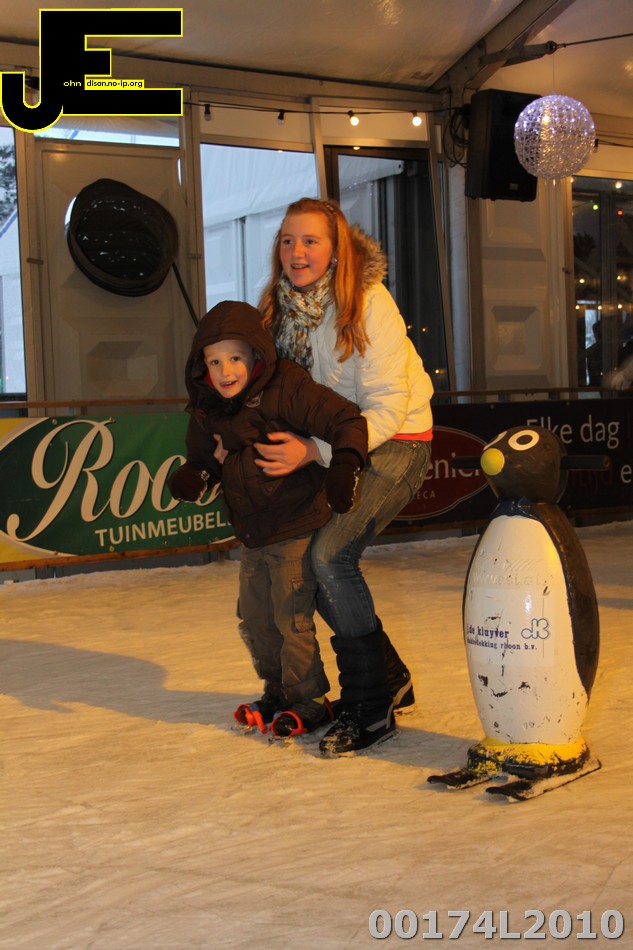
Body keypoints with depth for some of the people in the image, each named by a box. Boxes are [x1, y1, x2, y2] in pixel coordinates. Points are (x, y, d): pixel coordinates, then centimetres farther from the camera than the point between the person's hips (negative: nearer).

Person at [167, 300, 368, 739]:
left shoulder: (287, 387, -18)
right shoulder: (207, 410, 2)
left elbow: (347, 420, -20)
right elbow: (204, 454, 16)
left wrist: (345, 465, -36)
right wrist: (193, 475, -7)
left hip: (297, 526, -7)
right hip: (253, 536, 7)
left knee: (292, 616, -6)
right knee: (254, 617, 14)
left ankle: (309, 701, 11)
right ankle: (277, 691, 33)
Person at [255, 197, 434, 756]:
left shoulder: (369, 303, -21)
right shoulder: (281, 307, -2)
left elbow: (387, 407, -23)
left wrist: (314, 451, -31)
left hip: (397, 442, -7)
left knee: (330, 555, -22)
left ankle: (371, 709, -10)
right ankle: (390, 675, 17)